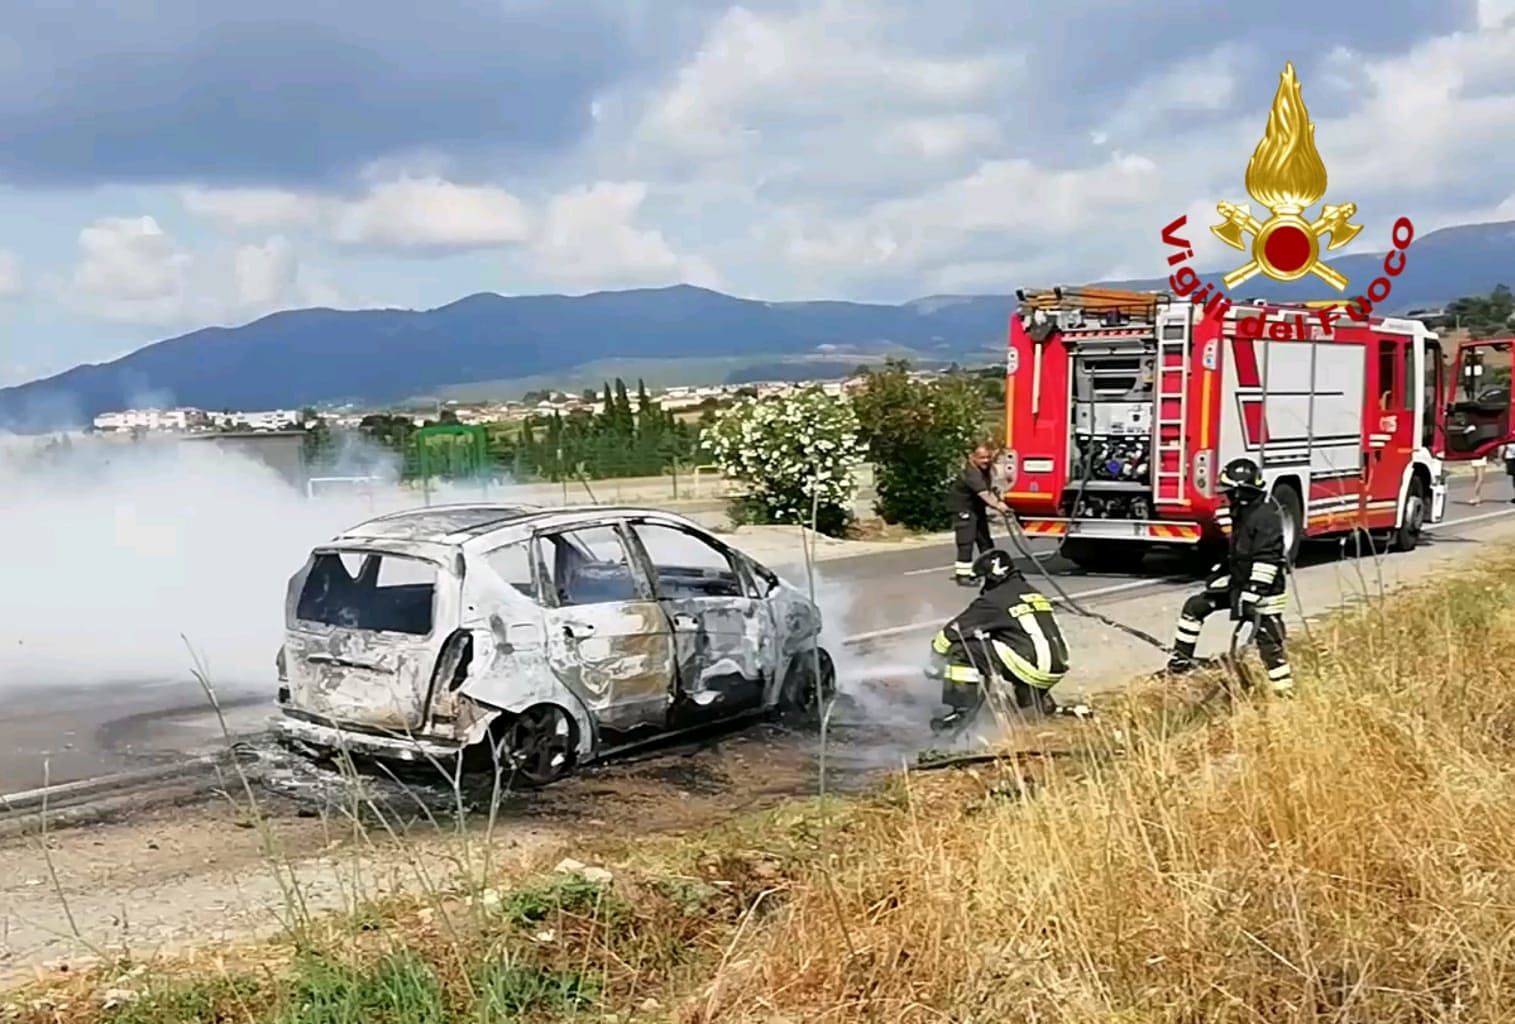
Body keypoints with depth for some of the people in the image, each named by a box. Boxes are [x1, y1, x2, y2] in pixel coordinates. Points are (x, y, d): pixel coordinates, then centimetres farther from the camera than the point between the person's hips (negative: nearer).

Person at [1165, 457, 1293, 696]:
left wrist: (1251, 596, -26)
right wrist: (1217, 575, 19)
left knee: (1269, 641, -7)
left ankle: (1285, 692, 4)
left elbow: (1265, 562, -25)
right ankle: (1180, 660, 12)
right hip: (1238, 583, 10)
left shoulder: (1266, 516, -21)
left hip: (1264, 589, -9)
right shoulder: (1242, 513, 9)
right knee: (1194, 607, 6)